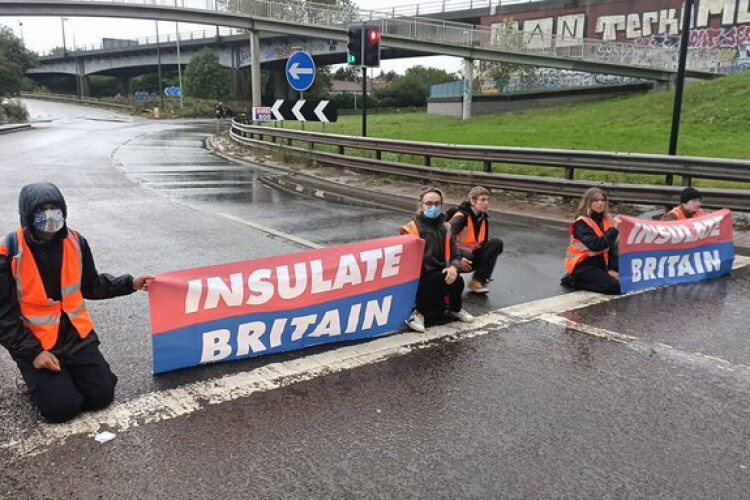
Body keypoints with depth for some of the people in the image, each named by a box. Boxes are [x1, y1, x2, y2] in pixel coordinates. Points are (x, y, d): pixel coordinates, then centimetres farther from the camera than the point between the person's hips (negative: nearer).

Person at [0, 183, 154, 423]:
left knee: (102, 394, -5)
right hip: (34, 342, -3)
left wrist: (130, 284, 3)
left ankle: (67, 371, 24)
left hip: (76, 335, 4)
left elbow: (91, 286, 14)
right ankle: (40, 377, 18)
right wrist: (32, 352, -18)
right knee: (62, 407, -14)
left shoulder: (75, 241, -2)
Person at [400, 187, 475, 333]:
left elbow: (455, 255, 10)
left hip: (441, 277, 5)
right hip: (419, 279, -5)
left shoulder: (445, 228, 12)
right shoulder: (411, 229, -6)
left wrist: (453, 267, -13)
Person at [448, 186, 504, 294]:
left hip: (472, 254, 7)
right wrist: (458, 258, -37)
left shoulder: (483, 219, 5)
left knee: (497, 243, -10)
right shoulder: (461, 217, -17)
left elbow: (484, 243, 12)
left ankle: (478, 280, -14)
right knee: (467, 256, -40)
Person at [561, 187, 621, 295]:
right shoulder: (582, 223, -15)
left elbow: (613, 247, 0)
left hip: (600, 263, 7)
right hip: (583, 264, -7)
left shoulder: (608, 220, 4)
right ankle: (573, 280, -5)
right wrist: (614, 229, -29)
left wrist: (612, 269, -10)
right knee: (613, 287, -22)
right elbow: (596, 245, -27)